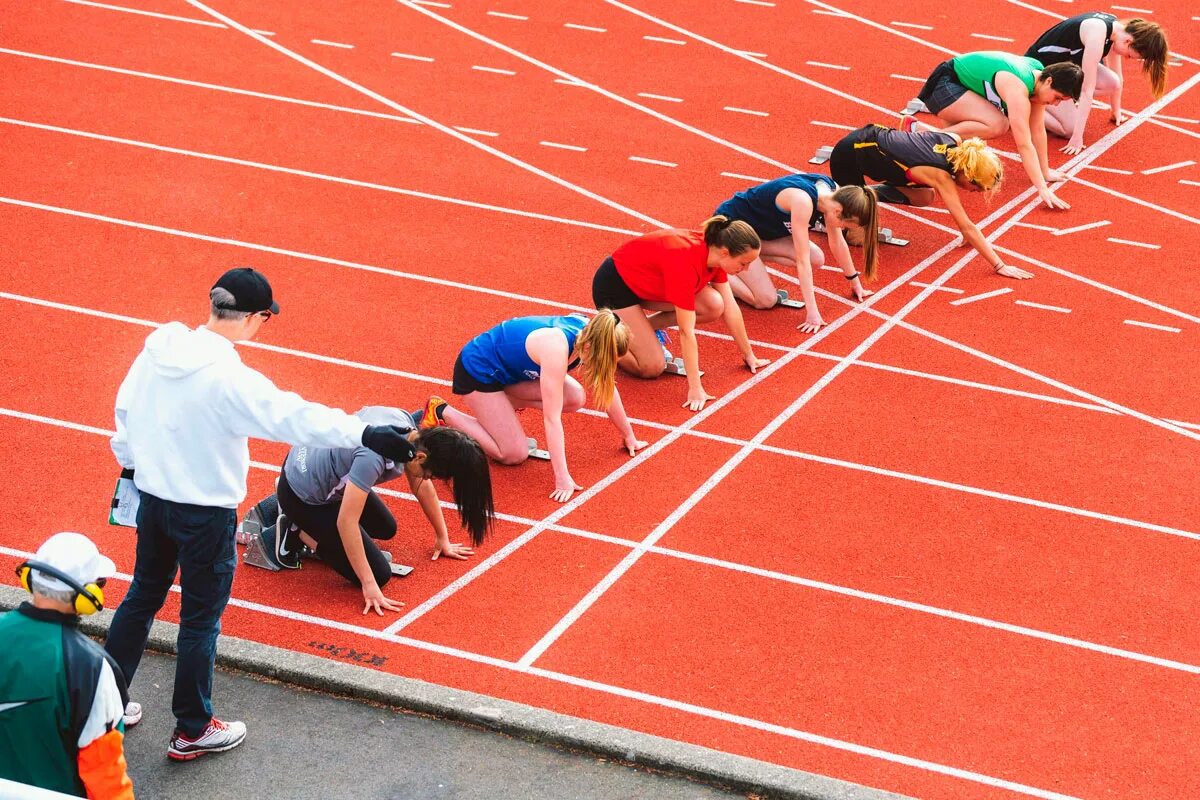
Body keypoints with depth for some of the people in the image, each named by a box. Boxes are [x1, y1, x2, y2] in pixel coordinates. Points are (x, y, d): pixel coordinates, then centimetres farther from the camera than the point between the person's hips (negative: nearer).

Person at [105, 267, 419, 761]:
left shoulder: (158, 349, -5)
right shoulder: (228, 378, -27)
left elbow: (125, 408, 8)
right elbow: (293, 416, -31)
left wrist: (130, 460, 26)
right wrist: (366, 435, -30)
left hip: (151, 495, 7)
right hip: (205, 512, -7)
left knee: (142, 597, 24)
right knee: (201, 619, 8)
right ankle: (192, 733, 21)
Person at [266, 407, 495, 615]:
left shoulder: (407, 423, -13)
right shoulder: (374, 457, -38)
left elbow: (422, 486, 4)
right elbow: (346, 522, -35)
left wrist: (442, 538, 12)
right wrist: (369, 585, -29)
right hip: (301, 497, -9)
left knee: (386, 529, 24)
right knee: (379, 574, -6)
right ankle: (294, 534, 1)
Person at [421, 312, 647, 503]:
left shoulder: (589, 334, -16)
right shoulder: (556, 348, -38)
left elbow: (607, 388, 0)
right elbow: (551, 418, -36)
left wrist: (629, 436, 7)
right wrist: (562, 478, -36)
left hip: (509, 367, 8)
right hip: (477, 369, -8)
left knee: (575, 399, -10)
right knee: (514, 454, -9)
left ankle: (500, 406, 11)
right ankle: (441, 412, 5)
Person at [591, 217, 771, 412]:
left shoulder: (715, 248, -13)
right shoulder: (686, 261, -37)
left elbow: (730, 306, -1)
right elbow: (687, 332, -34)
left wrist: (749, 355, 6)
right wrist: (696, 389, -33)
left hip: (647, 282, 8)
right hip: (614, 285, -8)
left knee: (714, 306, -12)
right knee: (652, 368, -16)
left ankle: (642, 330, 6)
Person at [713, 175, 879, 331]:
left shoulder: (832, 190, -13)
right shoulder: (803, 201, -36)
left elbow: (838, 243, 2)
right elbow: (802, 259, -34)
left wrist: (855, 283, 9)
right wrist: (812, 312, -32)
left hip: (759, 227, 8)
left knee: (816, 259, -7)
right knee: (766, 301, -17)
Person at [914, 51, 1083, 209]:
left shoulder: (1039, 73, -5)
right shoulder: (1018, 88, -32)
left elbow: (1038, 131, 2)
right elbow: (1024, 144, -35)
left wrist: (1045, 172, 5)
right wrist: (1042, 189, -36)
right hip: (942, 85, -10)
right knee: (995, 125, -29)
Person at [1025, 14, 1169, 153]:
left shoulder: (1115, 27, -7)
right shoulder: (1097, 36, -33)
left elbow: (1117, 78, 8)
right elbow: (1087, 89, -32)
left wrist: (1116, 111, 18)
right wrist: (1077, 137, -30)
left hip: (1065, 63, 9)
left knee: (1112, 83, -14)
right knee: (1071, 129, -18)